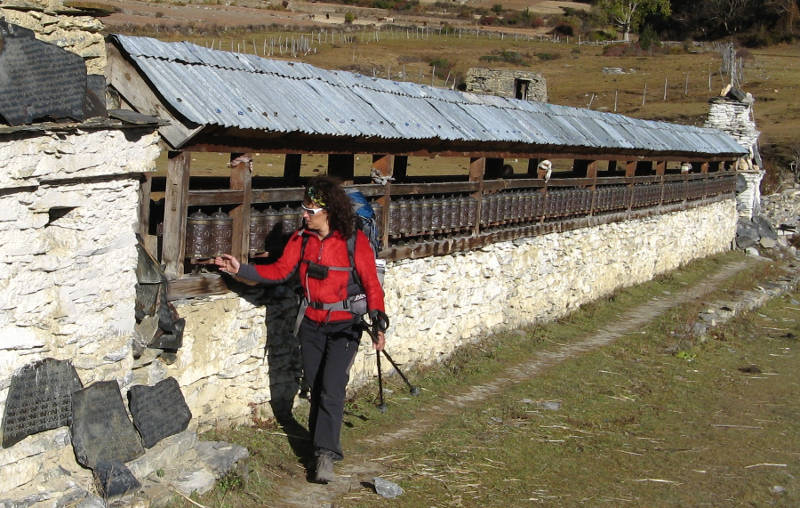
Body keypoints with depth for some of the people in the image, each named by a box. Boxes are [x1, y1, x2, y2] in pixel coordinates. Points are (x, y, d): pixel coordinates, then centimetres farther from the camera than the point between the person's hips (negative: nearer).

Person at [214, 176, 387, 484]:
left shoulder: (354, 240, -13)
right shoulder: (302, 239, 0)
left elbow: (371, 283, -8)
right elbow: (280, 271, 0)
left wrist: (378, 323, -11)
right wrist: (241, 270, -10)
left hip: (344, 325, -5)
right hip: (312, 324, 5)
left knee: (331, 388, -12)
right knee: (315, 388, 9)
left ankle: (325, 455, -9)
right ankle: (323, 444, 23)